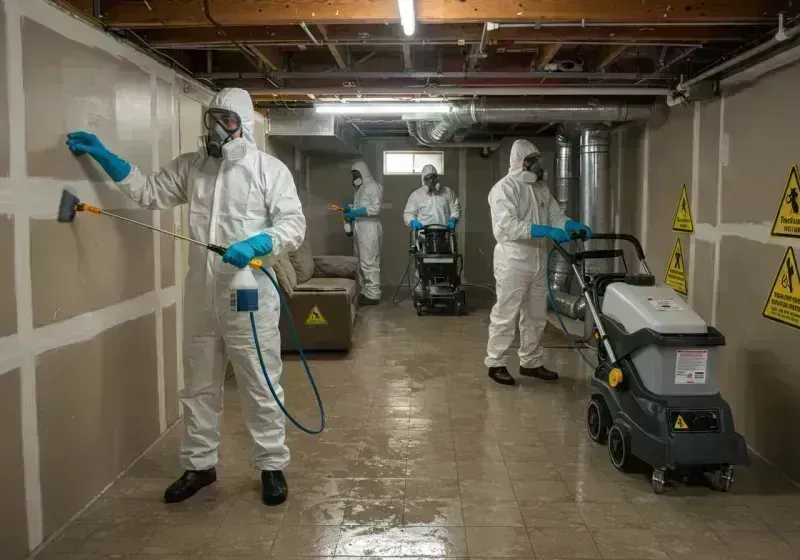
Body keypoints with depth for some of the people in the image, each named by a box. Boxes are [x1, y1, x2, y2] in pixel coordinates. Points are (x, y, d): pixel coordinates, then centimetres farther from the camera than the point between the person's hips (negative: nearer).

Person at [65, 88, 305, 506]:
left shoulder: (270, 169, -4)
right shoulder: (190, 167, 11)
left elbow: (293, 225, -10)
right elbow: (150, 192, 13)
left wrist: (257, 245, -27)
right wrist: (103, 156, 6)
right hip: (200, 299, 5)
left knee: (260, 387, 5)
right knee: (199, 387, 15)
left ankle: (272, 466, 20)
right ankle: (199, 465, 31)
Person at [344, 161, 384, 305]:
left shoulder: (373, 186, -9)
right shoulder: (360, 188, 20)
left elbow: (376, 208, -18)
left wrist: (355, 213, -20)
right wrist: (350, 209, 5)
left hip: (369, 228, -10)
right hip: (360, 228, 10)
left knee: (369, 262, -9)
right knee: (361, 262, 10)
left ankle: (373, 295, -7)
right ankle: (365, 292, 15)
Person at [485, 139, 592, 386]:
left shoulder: (541, 188, 14)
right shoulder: (504, 188, -12)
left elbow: (556, 215, 12)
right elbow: (508, 226, -24)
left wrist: (574, 225, -10)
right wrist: (546, 231, -29)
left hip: (538, 260, 8)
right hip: (513, 261, -8)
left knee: (535, 316, 14)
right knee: (506, 315, -2)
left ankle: (531, 362, 25)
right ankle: (496, 364, 9)